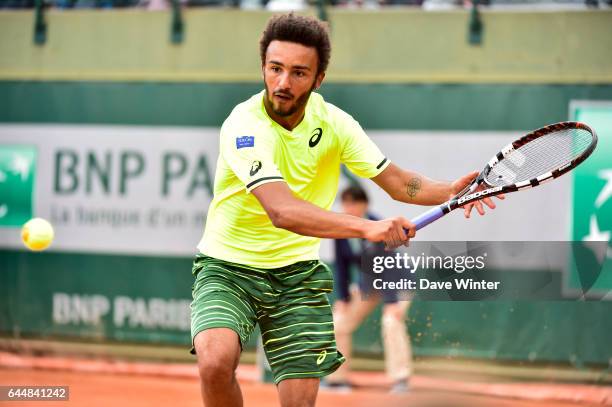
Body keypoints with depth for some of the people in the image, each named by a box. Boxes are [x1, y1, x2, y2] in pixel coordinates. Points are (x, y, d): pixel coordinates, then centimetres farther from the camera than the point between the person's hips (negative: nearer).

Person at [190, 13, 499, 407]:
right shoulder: (243, 125, -23)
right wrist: (367, 227, -48)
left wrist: (450, 190, -22)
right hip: (228, 269, -4)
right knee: (216, 362, -30)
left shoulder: (333, 122, -4)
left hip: (298, 272, 4)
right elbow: (281, 211, -36)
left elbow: (398, 182, 0)